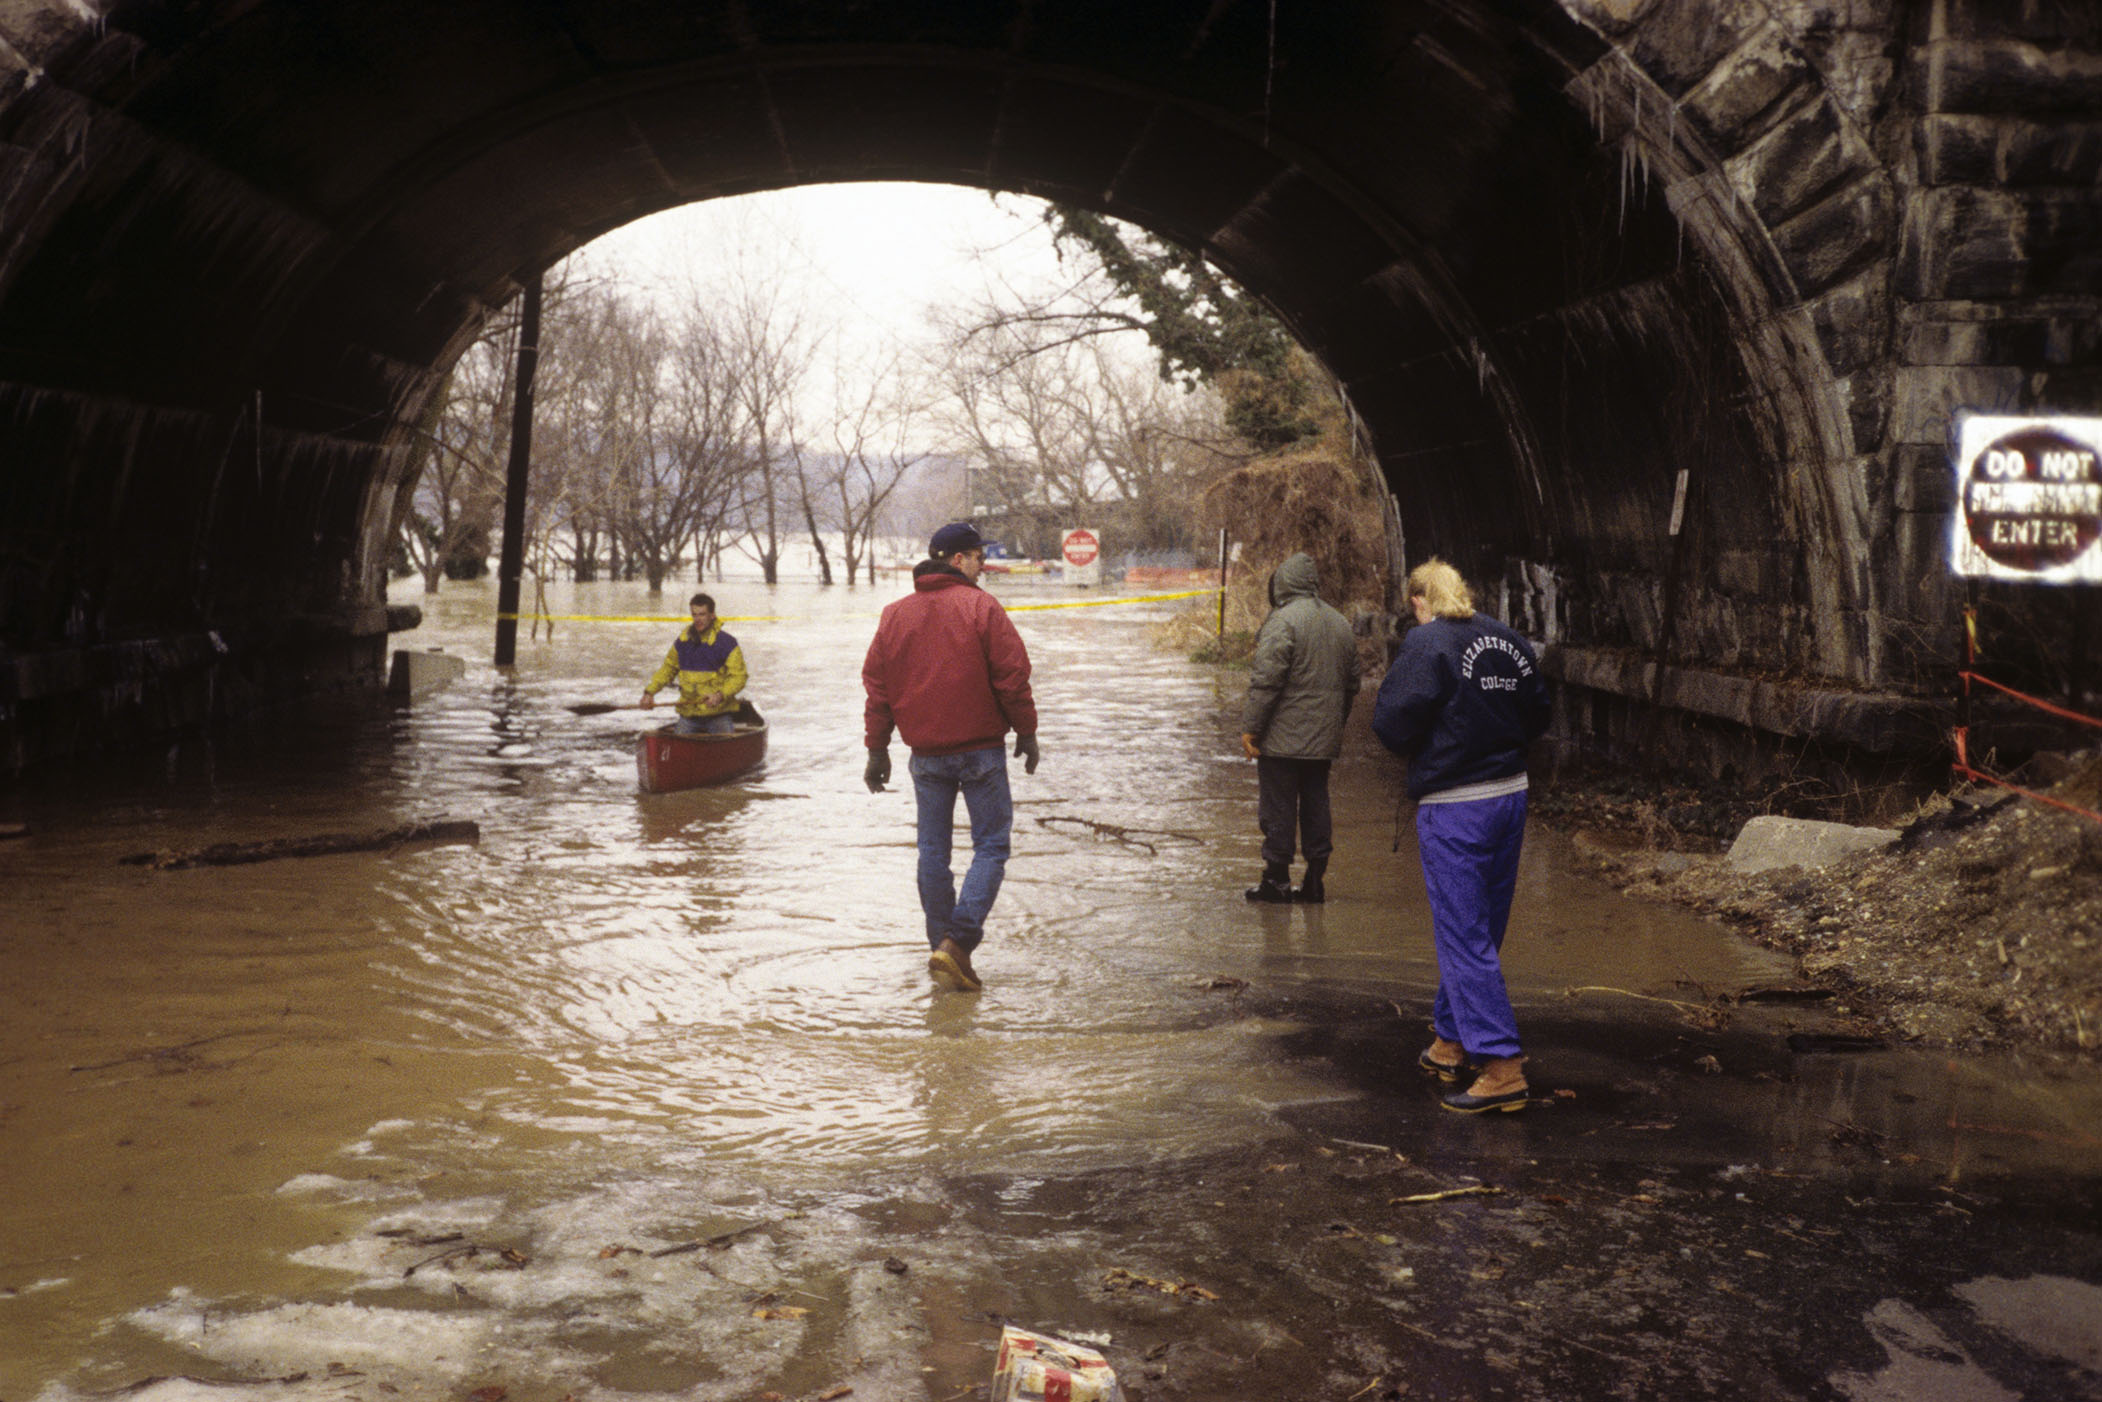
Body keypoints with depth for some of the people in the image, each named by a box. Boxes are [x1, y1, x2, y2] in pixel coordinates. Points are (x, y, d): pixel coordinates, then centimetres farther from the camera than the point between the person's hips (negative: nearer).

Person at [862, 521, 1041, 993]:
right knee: (991, 846, 1)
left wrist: (878, 748, 15)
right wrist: (1026, 733, 2)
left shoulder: (895, 615, 8)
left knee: (932, 851, 12)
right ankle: (957, 941, -13)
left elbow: (876, 686, 10)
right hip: (981, 750, -5)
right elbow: (1012, 676, -9)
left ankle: (942, 947, 15)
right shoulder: (981, 608, -8)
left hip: (926, 755, 5)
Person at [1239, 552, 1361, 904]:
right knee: (1316, 805, 12)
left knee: (1278, 808, 0)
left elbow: (1266, 680, -18)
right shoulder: (1340, 624, 12)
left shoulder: (1283, 621, -14)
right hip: (1323, 739, 7)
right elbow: (1351, 684, 19)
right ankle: (1315, 881, 14)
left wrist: (1250, 727, -13)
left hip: (1283, 739, -7)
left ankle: (1276, 880, 4)